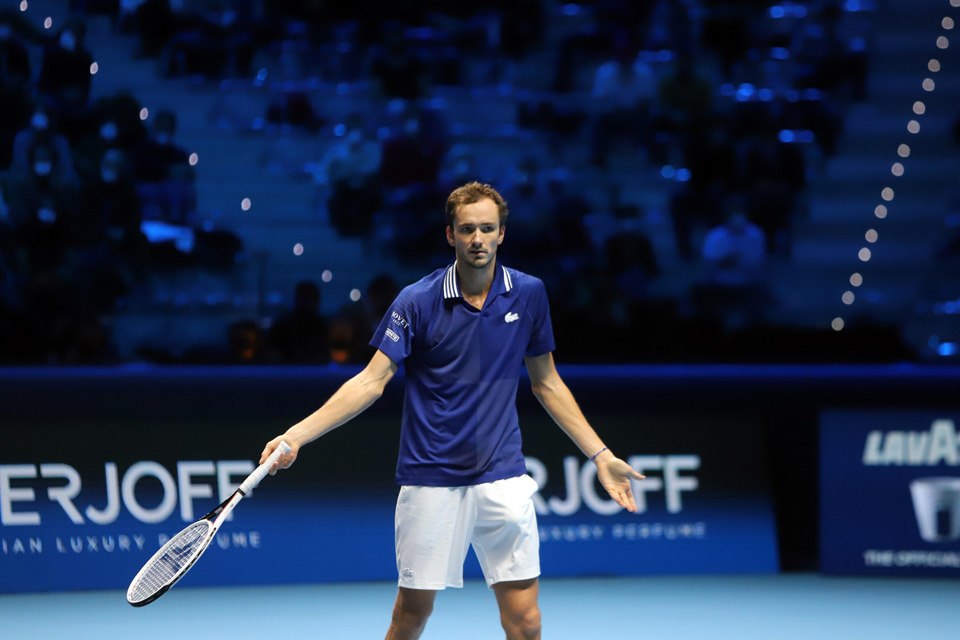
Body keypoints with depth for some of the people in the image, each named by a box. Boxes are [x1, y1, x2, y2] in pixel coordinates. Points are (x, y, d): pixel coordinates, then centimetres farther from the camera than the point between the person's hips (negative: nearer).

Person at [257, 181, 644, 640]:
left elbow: (546, 383, 13)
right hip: (431, 478, -1)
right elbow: (372, 381, -8)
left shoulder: (528, 294, 3)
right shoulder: (417, 302, -6)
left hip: (501, 477, 2)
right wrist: (296, 435, -18)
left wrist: (600, 455, 11)